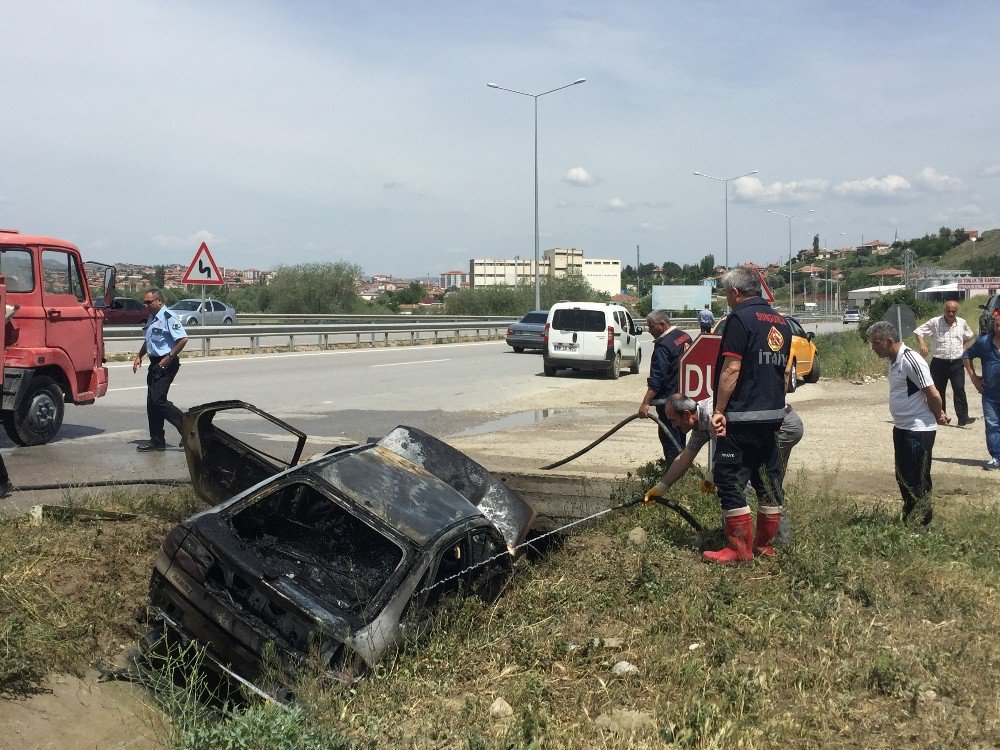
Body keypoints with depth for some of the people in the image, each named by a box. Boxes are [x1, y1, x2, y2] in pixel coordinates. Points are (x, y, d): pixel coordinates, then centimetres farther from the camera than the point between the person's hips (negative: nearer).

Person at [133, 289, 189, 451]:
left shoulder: (168, 318, -14)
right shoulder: (151, 319, 16)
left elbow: (183, 339, -22)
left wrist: (168, 358, -20)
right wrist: (139, 356, 19)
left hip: (166, 365, -10)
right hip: (155, 363, 10)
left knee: (157, 400, -15)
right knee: (151, 402, 9)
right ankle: (157, 441, 15)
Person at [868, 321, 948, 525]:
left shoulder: (911, 361, -21)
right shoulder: (893, 360, 9)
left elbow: (933, 395, -19)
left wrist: (938, 416, -2)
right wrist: (939, 414, 12)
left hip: (918, 430, -10)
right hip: (902, 428, 10)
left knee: (917, 481, -1)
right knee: (903, 477, 17)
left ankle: (919, 525, 9)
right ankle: (908, 519, 29)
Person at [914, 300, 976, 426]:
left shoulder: (962, 323, 7)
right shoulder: (935, 322, -5)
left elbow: (969, 336, 25)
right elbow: (918, 332, -3)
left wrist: (963, 348, 10)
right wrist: (922, 345, -20)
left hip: (957, 363, 1)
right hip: (939, 363, -1)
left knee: (959, 390, -9)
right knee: (939, 391, 8)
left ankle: (963, 418, -11)